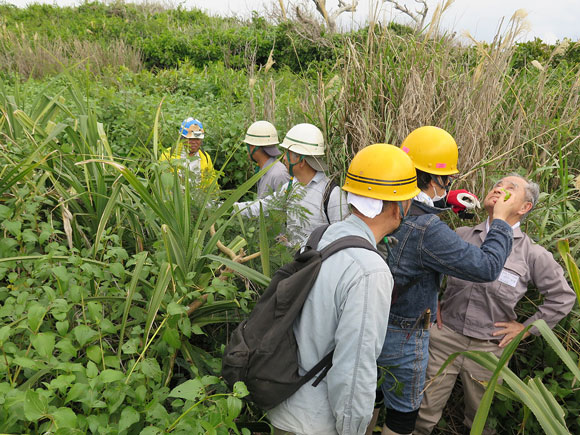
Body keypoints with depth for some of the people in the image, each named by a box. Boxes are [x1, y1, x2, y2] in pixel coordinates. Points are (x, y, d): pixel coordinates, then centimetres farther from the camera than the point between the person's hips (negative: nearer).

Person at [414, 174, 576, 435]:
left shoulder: (533, 255, -7)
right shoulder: (461, 236, -1)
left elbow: (563, 298, 4)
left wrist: (527, 327, 1)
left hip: (489, 348, -1)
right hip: (445, 337, 1)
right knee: (425, 413, 11)